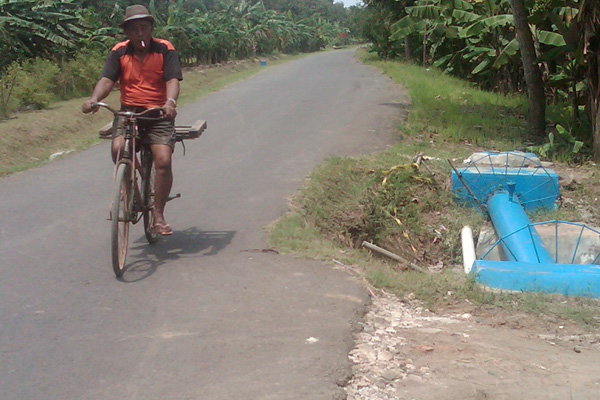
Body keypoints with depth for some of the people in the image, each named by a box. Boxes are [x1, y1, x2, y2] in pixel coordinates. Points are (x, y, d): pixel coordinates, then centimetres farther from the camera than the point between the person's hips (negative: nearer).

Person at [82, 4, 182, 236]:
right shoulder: (119, 52, 5)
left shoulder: (165, 50, 0)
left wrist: (170, 102, -33)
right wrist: (94, 99, -27)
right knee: (118, 149, -26)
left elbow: (172, 80, -11)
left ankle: (159, 216, -5)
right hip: (128, 112, 2)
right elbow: (107, 79, -6)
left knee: (163, 161, -19)